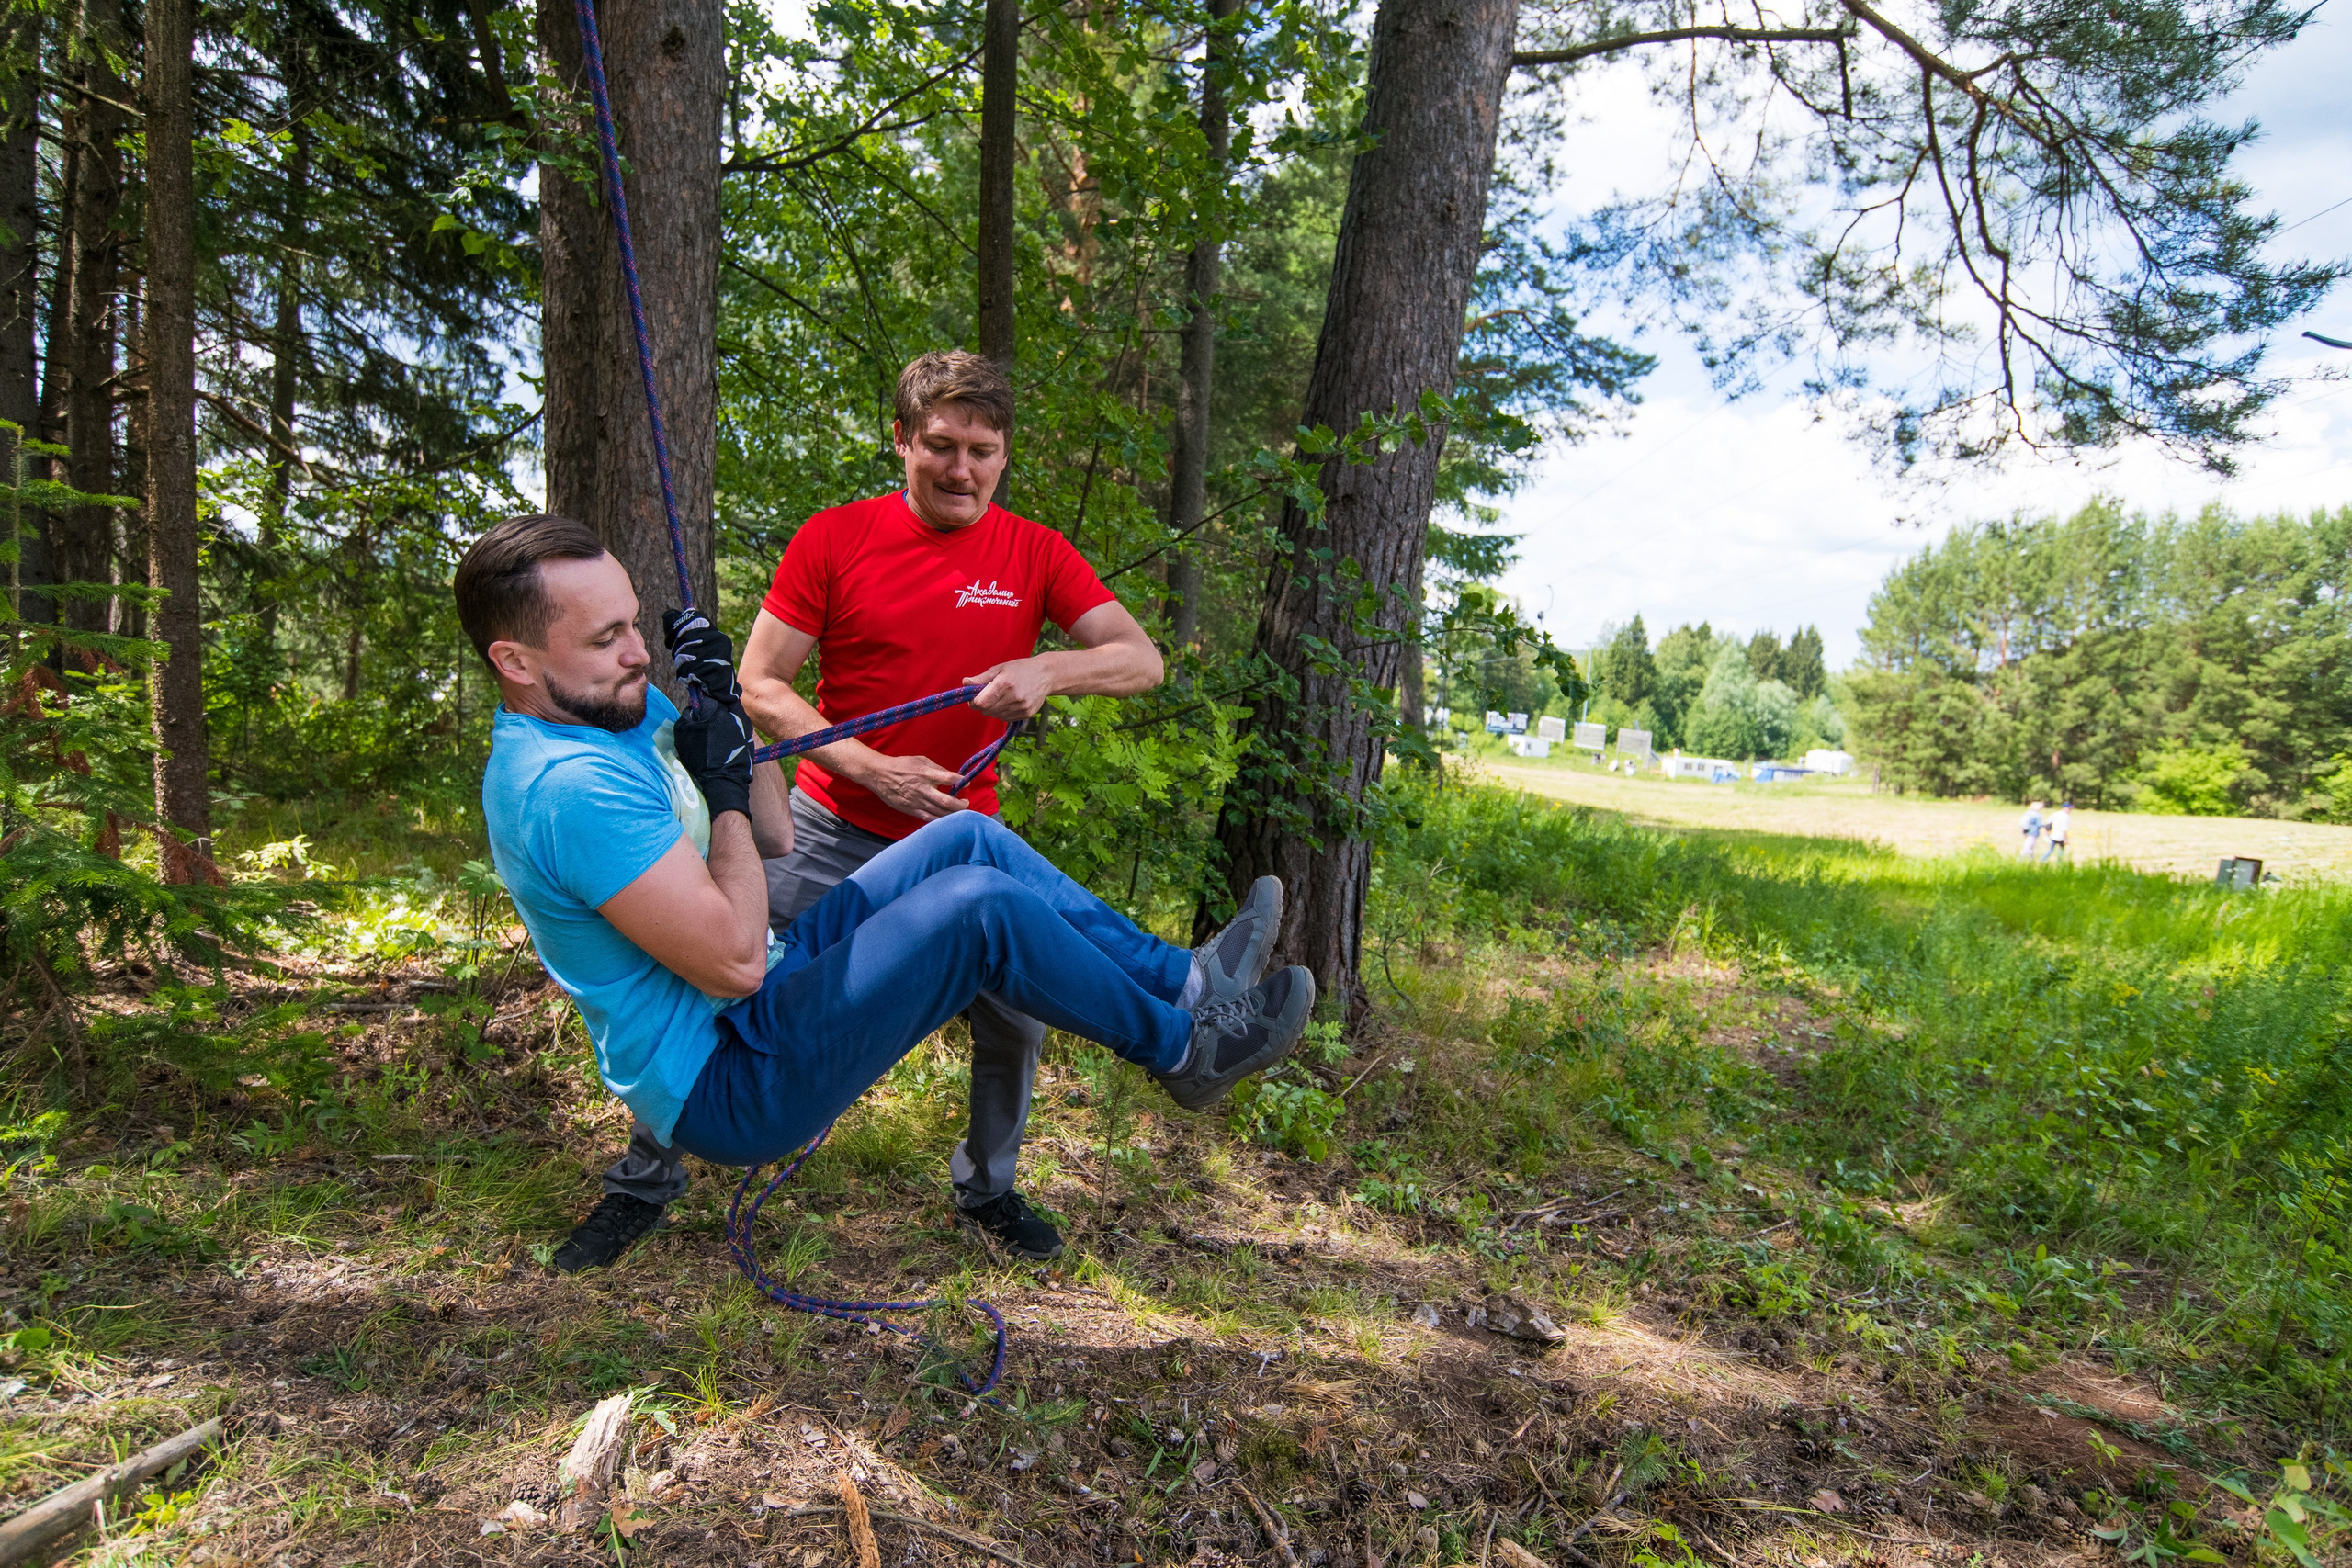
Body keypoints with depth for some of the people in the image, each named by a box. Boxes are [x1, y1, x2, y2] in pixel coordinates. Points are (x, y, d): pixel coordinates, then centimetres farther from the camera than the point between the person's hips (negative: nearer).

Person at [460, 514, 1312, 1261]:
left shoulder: (620, 711, 6)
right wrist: (723, 787, -16)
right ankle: (1184, 1046, -2)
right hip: (727, 1086, -10)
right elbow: (734, 961, -28)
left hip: (768, 994, 10)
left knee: (969, 837, 2)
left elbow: (775, 837, 11)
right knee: (977, 905, -22)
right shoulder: (567, 784, -26)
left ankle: (1178, 977, 7)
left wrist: (726, 702, -3)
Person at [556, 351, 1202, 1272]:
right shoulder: (834, 539, -6)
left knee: (1017, 1017, 2)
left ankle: (987, 1191, 31)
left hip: (962, 842, 2)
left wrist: (1048, 669, -27)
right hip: (829, 830, -1)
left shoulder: (1034, 554, -2)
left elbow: (1142, 659, -7)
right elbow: (760, 685, -7)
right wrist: (875, 768, -19)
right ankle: (642, 1185, 28)